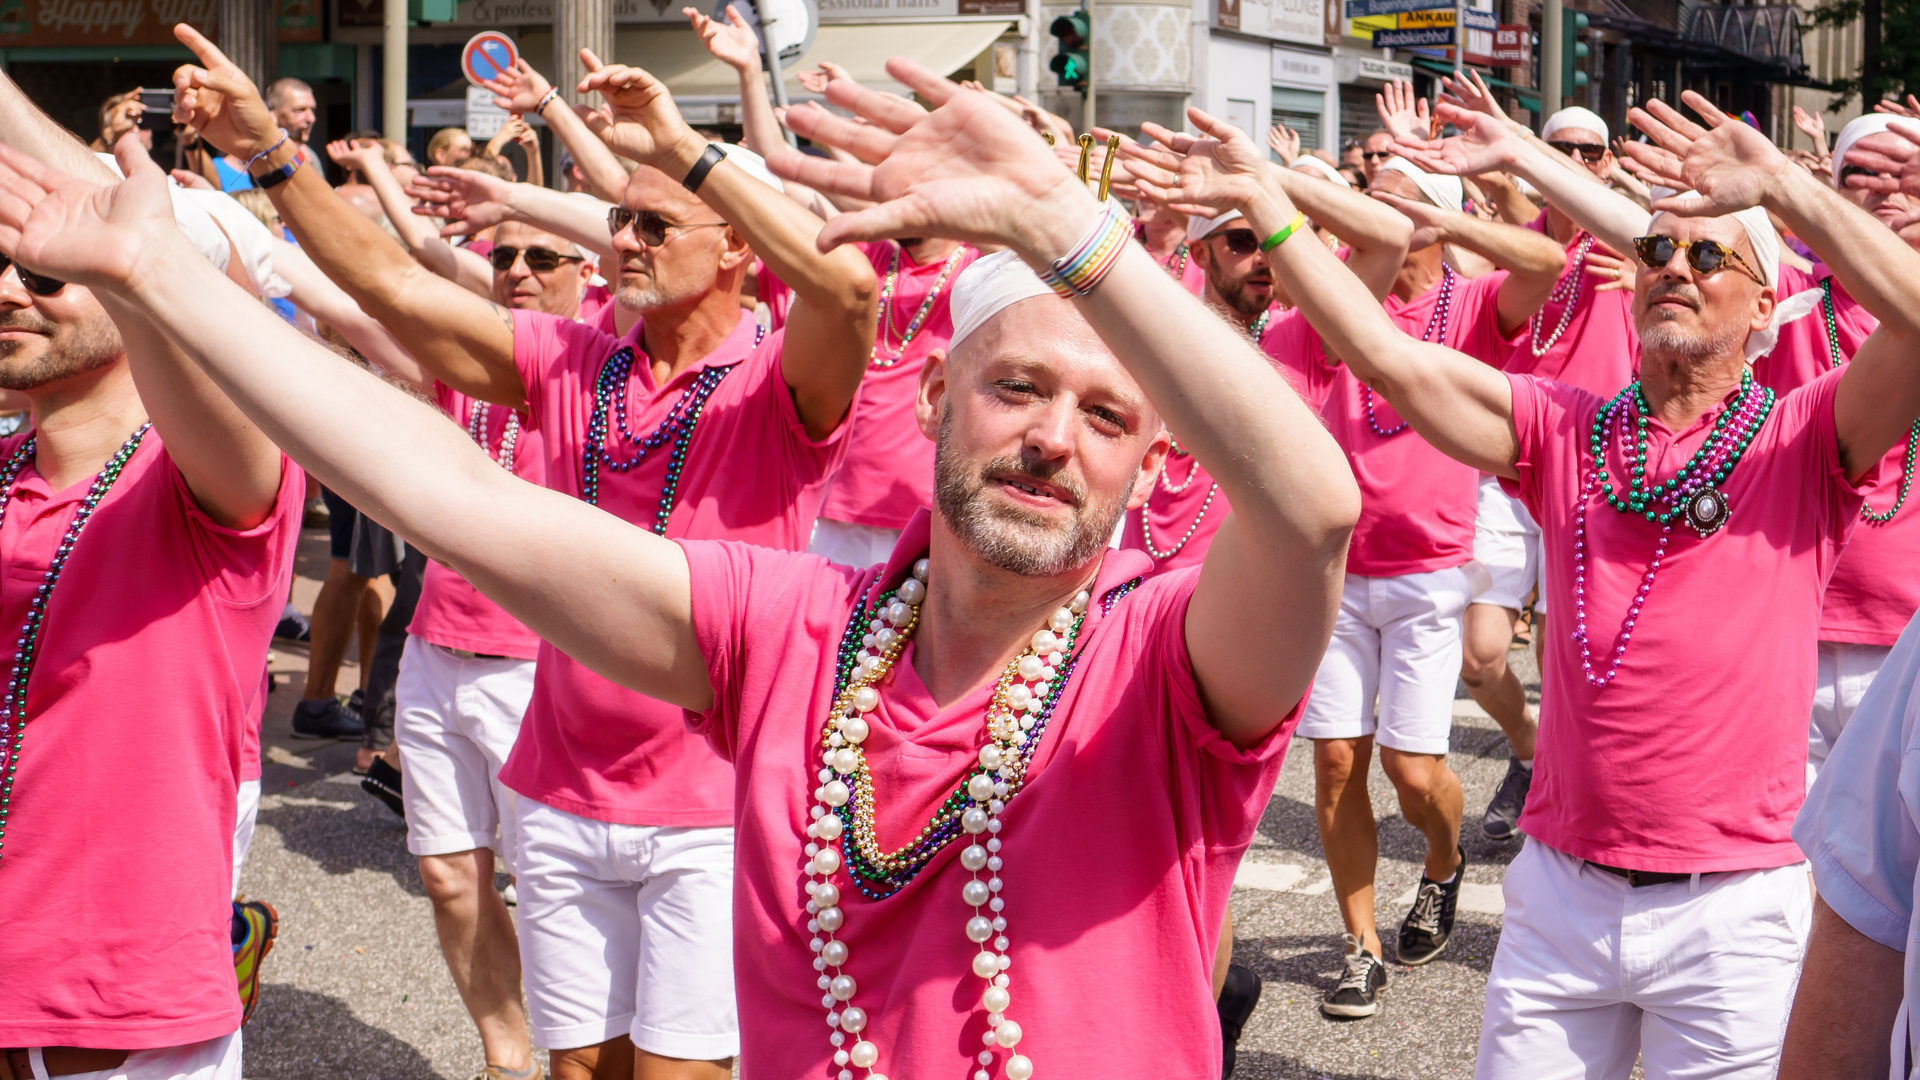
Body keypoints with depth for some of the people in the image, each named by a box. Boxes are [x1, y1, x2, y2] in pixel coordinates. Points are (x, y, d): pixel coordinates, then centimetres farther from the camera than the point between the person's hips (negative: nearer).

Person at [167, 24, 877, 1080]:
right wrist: (268, 146, -10)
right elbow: (393, 284, -1)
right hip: (563, 803, 5)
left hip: (711, 809, -5)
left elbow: (845, 281, -32)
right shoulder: (574, 364, 4)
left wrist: (681, 144, -29)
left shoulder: (778, 386, -10)